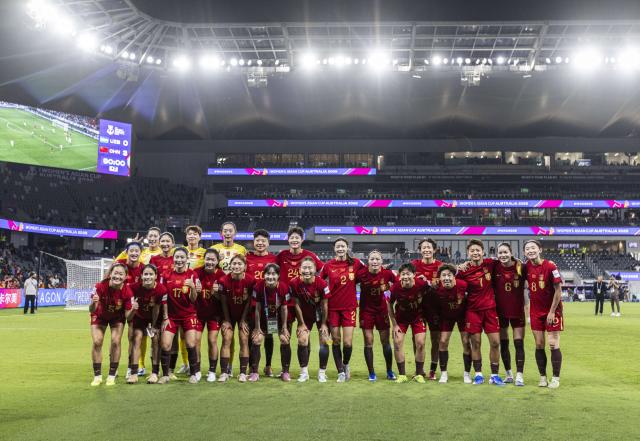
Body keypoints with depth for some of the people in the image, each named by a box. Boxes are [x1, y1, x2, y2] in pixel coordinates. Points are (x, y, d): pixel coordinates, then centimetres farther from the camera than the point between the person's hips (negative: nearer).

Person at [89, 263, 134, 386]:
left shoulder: (127, 292, -31)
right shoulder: (100, 286, -33)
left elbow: (127, 316, -23)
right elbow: (91, 311, -31)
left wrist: (133, 309, -44)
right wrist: (93, 303, -52)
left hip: (117, 317, 0)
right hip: (100, 315, 0)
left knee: (116, 342, -11)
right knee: (97, 342, -8)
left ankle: (112, 376, 4)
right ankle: (97, 376, 8)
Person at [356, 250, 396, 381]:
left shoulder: (387, 273, -13)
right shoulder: (361, 274, -17)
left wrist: (389, 288, -6)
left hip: (382, 309, 1)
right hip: (366, 310, -1)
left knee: (385, 341, 7)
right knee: (368, 342, 1)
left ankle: (389, 371, 24)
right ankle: (371, 374, 12)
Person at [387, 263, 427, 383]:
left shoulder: (422, 284, -28)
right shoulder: (395, 287, -25)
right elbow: (389, 304, -9)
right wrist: (394, 324, -7)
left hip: (418, 316, 0)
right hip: (401, 317, 0)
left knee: (420, 343, -6)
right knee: (397, 342, -7)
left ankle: (419, 374, 12)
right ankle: (402, 375, 5)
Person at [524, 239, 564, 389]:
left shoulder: (550, 266, -15)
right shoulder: (526, 267, -1)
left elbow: (558, 290, -12)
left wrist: (552, 311, -13)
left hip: (552, 309, -4)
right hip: (536, 310, 4)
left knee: (553, 344, -4)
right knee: (539, 345, 5)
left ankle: (556, 378, 6)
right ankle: (542, 377, 15)